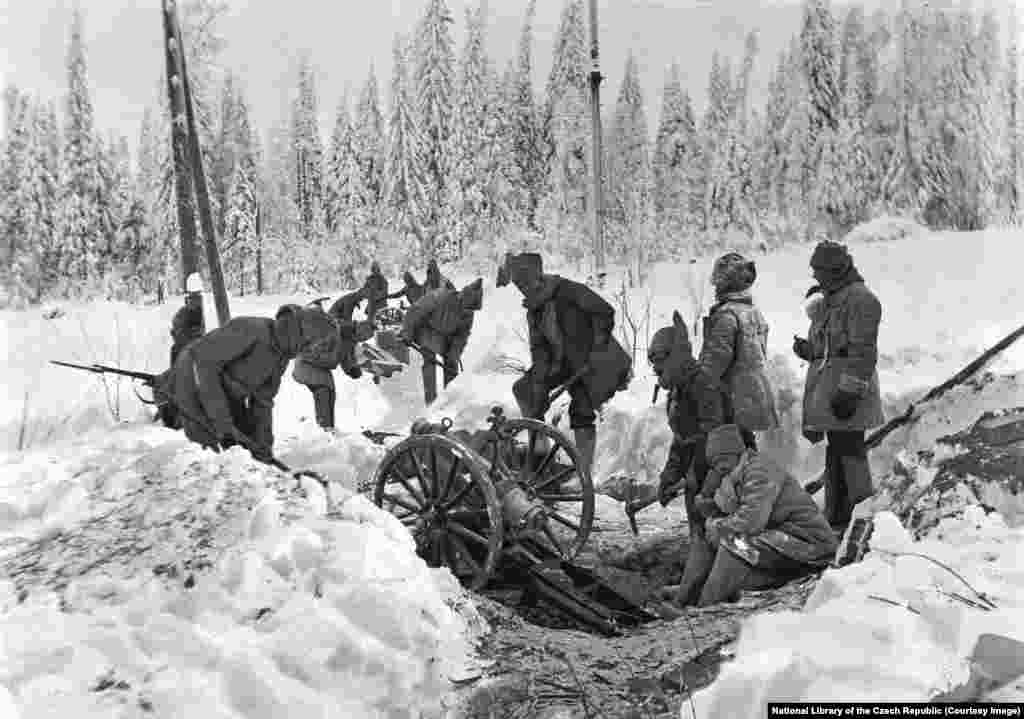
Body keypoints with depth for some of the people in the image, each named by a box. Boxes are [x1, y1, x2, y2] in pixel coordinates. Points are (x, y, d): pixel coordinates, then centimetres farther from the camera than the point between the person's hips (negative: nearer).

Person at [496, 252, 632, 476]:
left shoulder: (567, 290, -18)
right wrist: (540, 381, -14)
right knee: (523, 389, 0)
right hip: (562, 362, 7)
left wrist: (598, 349, -21)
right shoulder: (534, 311, 5)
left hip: (590, 361, -7)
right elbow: (538, 346, -2)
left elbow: (605, 312, -21)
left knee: (581, 414, -10)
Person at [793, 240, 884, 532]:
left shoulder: (860, 299, -11)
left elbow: (862, 352, -18)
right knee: (835, 452, 14)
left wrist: (849, 390, -23)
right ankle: (836, 517, 22)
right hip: (826, 391, 10)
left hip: (846, 388, -10)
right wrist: (807, 348, 7)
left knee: (849, 451, -9)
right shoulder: (828, 300, 19)